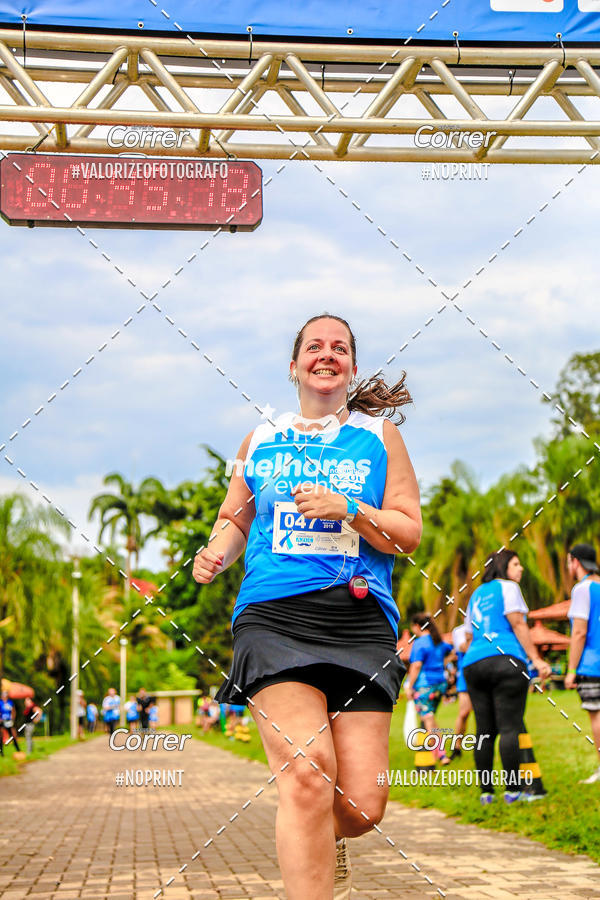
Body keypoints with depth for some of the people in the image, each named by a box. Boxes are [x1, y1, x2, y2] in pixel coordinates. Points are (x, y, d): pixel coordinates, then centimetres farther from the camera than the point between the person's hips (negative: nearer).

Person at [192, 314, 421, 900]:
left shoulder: (379, 433, 15)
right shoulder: (260, 439, 18)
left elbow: (409, 533, 9)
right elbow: (235, 517, 29)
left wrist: (349, 510, -9)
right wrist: (217, 552, 6)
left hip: (360, 619, 1)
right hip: (273, 613, 0)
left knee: (362, 803, -4)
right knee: (307, 776, -22)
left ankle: (321, 837, 32)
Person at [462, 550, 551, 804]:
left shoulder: (476, 593, 24)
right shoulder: (508, 587, 3)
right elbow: (518, 625, -6)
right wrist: (536, 659, -8)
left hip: (473, 664, 7)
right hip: (506, 659, -7)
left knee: (484, 730, 5)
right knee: (510, 727, -8)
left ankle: (486, 791, 4)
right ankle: (513, 789, -11)